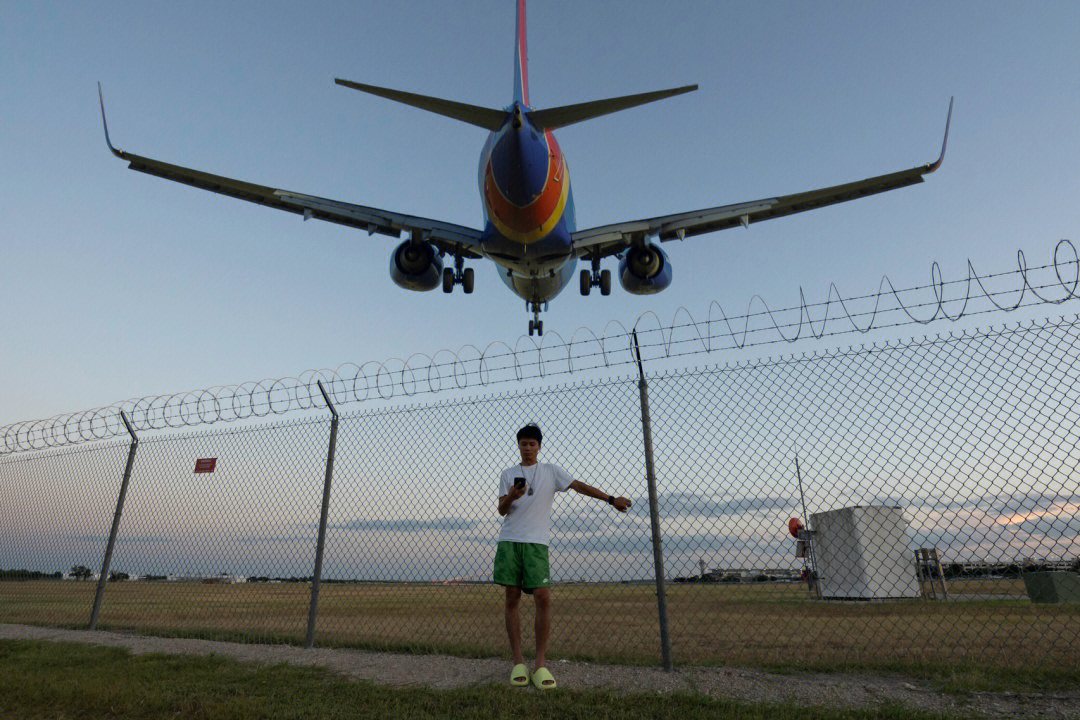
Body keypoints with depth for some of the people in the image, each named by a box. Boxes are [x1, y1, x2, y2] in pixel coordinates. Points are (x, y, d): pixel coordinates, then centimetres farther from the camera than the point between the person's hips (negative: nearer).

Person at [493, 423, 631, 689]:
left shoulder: (550, 471, 13)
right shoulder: (508, 474, 15)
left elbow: (579, 485, 9)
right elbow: (501, 510, 9)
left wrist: (610, 499, 2)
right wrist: (511, 497, -14)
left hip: (537, 542, -1)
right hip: (509, 540, 1)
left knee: (543, 598, -12)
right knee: (512, 598, 0)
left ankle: (541, 663, -3)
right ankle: (518, 662, 9)